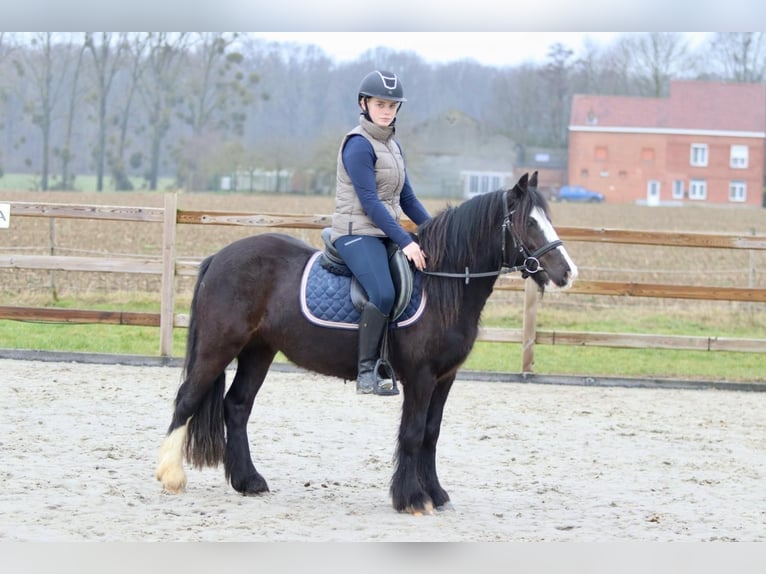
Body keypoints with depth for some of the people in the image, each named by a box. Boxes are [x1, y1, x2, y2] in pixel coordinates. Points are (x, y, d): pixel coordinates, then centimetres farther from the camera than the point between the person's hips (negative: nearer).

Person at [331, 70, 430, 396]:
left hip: (385, 233, 9)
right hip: (356, 233, -9)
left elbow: (406, 198, 21)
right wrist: (405, 242, -22)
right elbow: (369, 202, -17)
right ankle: (367, 373, -25)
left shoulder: (392, 146, 16)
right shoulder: (358, 145, -11)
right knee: (383, 294, -31)